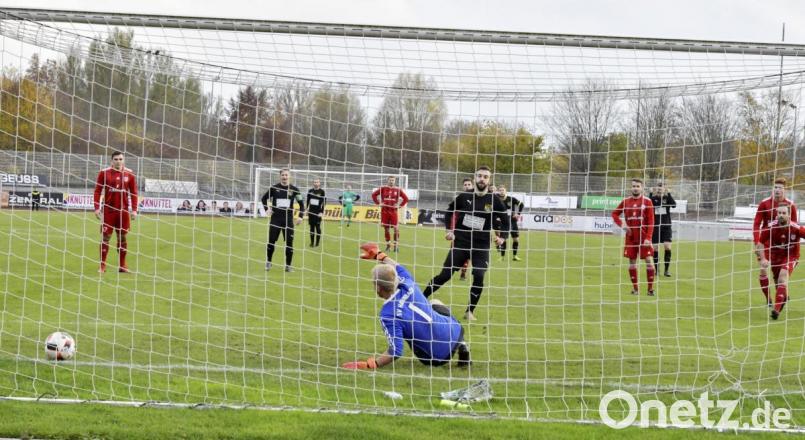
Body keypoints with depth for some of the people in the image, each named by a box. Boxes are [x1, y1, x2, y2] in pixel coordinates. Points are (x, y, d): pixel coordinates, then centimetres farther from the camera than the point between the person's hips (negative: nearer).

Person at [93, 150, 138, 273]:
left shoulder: (129, 174, 4)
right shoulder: (104, 173, -1)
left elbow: (134, 192, 8)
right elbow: (97, 191, 1)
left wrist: (134, 209, 2)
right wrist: (97, 208, -6)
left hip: (123, 210, 2)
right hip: (108, 210, -2)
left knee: (122, 237, 8)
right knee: (106, 237, 0)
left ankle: (122, 265, 16)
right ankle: (102, 266, 6)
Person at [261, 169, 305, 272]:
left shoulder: (294, 189, 1)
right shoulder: (274, 188, 1)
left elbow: (301, 203, 8)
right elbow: (264, 198, 15)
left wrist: (301, 216, -2)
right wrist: (267, 209, 3)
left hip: (289, 220, 0)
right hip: (275, 219, 0)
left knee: (289, 243, -1)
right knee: (271, 241, 1)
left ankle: (288, 265, 8)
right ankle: (268, 263, 17)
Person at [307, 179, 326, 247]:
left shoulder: (322, 191, -5)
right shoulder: (310, 191, 6)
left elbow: (323, 202, -7)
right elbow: (308, 201, 13)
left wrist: (321, 212, -13)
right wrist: (307, 209, 10)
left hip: (318, 212, -4)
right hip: (311, 211, 4)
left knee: (317, 227, -3)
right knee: (311, 227, 6)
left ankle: (317, 242, 4)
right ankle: (312, 242, 12)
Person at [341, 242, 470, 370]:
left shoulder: (387, 315, -24)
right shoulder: (407, 283, -7)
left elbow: (396, 351, -25)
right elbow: (398, 268, 18)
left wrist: (369, 364, -20)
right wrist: (378, 255, 32)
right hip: (456, 331, 5)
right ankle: (459, 346, 26)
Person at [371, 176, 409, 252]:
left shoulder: (398, 190, 1)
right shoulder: (383, 188, 2)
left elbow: (405, 198, 6)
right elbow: (374, 194, 8)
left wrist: (400, 205, -3)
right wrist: (378, 203, 0)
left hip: (393, 211, -1)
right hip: (384, 211, 1)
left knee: (396, 228, -9)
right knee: (386, 228, 6)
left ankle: (396, 245, -2)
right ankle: (388, 245, 17)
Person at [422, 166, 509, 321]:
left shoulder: (494, 201, -4)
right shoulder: (464, 197, 0)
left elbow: (505, 221, 6)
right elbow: (449, 211, 17)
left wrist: (501, 237, -8)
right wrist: (449, 230, 7)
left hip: (481, 247, -1)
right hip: (460, 243, 1)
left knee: (479, 278, -15)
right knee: (444, 275, -3)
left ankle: (470, 311, 2)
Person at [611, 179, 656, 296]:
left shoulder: (647, 201, -4)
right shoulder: (625, 201, 5)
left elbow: (651, 221, -7)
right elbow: (615, 214, 14)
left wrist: (648, 237, -15)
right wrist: (621, 224, -5)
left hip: (644, 237, -3)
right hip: (631, 237, 3)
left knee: (648, 260, -8)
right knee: (632, 261, 5)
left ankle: (651, 288, -2)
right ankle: (635, 288, 15)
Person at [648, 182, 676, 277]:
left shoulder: (667, 197, 3)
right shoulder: (652, 197, 1)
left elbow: (674, 205, -14)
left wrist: (668, 194, -23)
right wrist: (652, 195, -27)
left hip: (666, 226, 0)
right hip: (655, 226, 0)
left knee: (668, 247, -11)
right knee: (655, 248, 2)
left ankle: (666, 270, -2)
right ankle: (656, 269, 15)